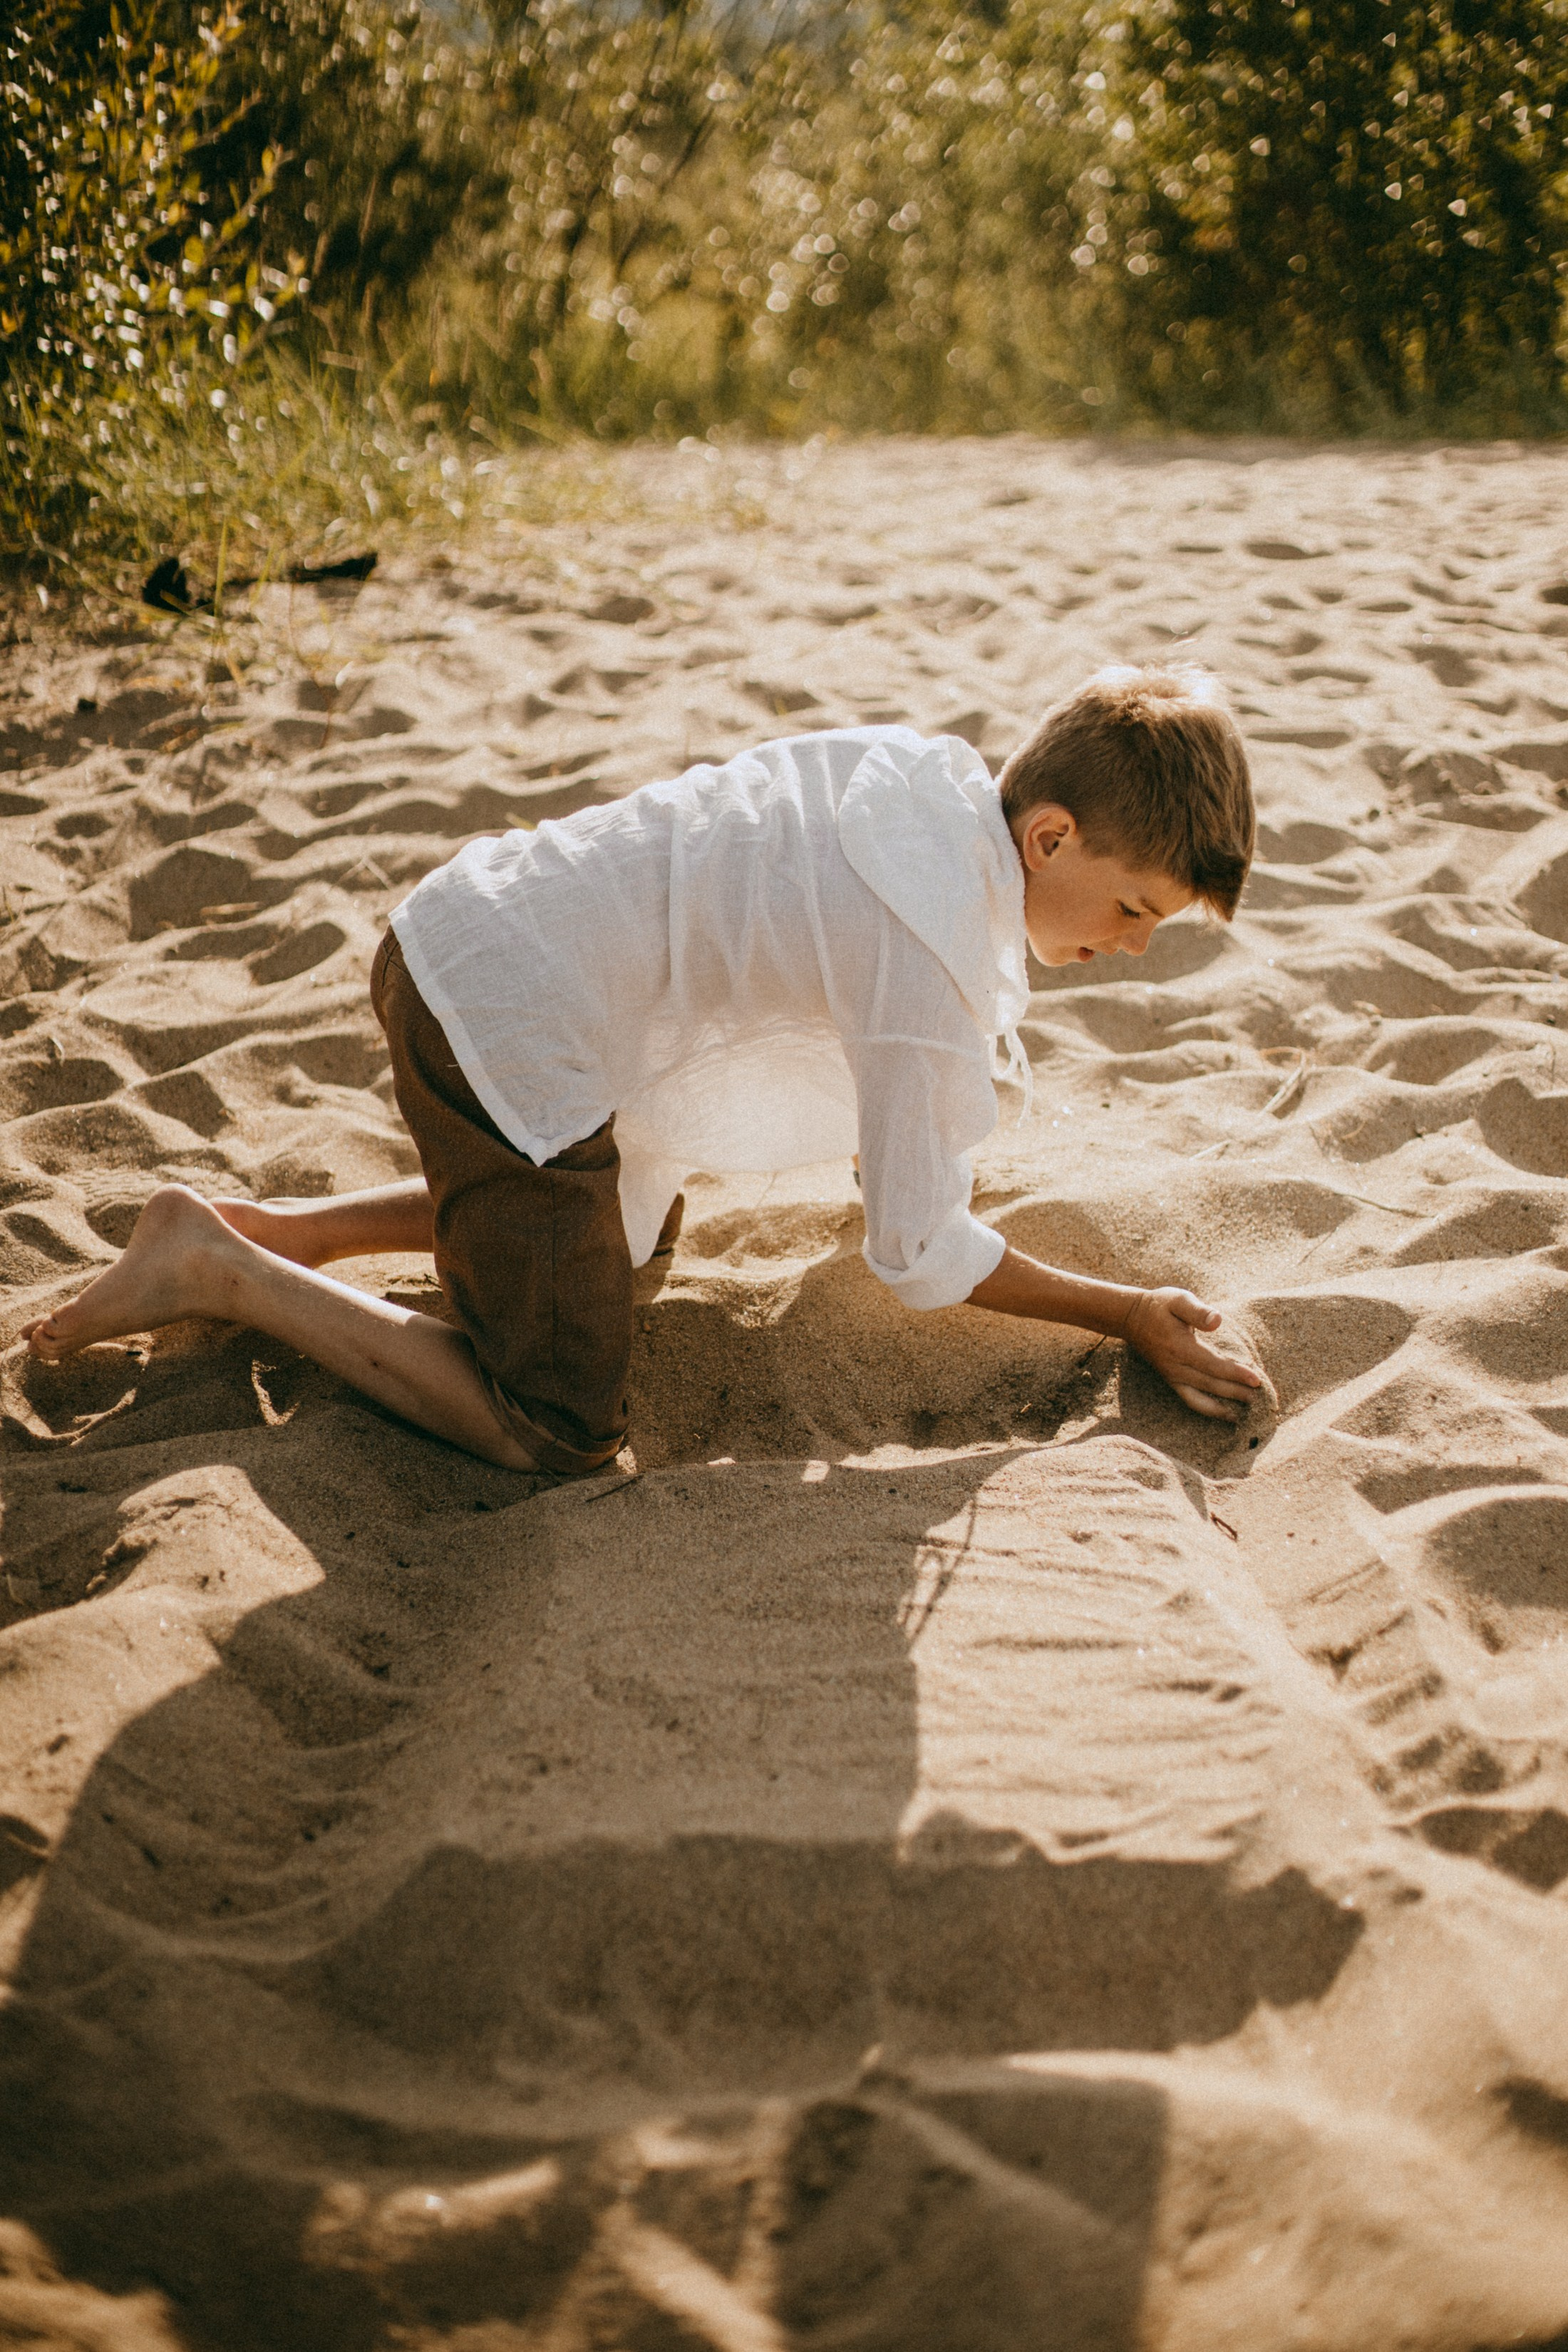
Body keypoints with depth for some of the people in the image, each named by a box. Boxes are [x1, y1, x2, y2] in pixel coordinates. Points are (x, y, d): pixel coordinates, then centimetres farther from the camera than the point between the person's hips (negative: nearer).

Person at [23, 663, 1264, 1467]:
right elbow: (918, 1254, -13)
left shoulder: (941, 774, 2)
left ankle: (263, 1226, 25)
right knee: (558, 1434, -5)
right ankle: (217, 1271, -1)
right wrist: (1129, 1313, -3)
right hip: (506, 1029, -10)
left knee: (629, 1233, 34)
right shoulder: (937, 955, -23)